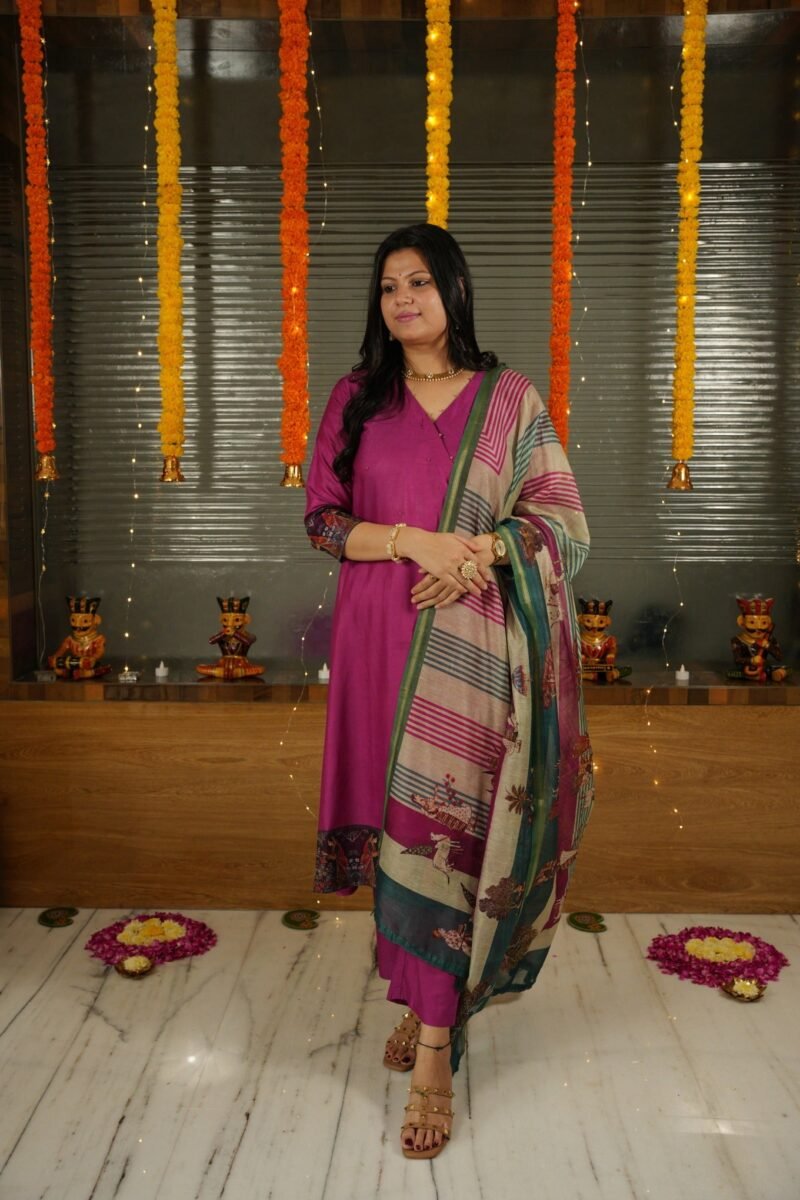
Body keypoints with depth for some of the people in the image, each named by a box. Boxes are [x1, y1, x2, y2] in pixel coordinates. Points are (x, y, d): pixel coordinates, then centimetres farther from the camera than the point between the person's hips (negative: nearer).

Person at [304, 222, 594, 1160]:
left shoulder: (509, 399, 4)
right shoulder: (356, 398, 9)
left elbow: (562, 522, 3)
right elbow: (322, 518, 5)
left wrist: (475, 551, -14)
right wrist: (411, 539, -12)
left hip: (471, 645, -2)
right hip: (380, 641, 2)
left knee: (447, 829, -4)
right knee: (400, 820, 7)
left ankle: (434, 1049, 6)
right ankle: (427, 996, 28)